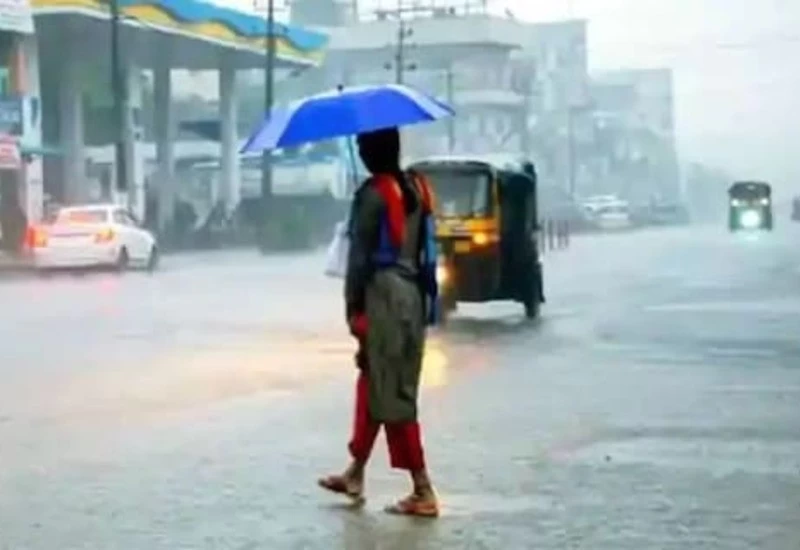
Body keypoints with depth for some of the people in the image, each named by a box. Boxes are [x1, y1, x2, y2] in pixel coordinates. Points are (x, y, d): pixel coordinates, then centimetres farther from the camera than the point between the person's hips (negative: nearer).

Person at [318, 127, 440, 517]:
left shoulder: (372, 194, -12)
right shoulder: (416, 187, 10)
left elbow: (360, 255, -13)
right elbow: (424, 247, 13)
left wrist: (353, 307, -8)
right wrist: (424, 297, 18)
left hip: (383, 295, -8)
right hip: (412, 294, 8)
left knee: (392, 395, -4)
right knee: (374, 385, 18)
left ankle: (423, 492, -5)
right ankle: (355, 475, 29)